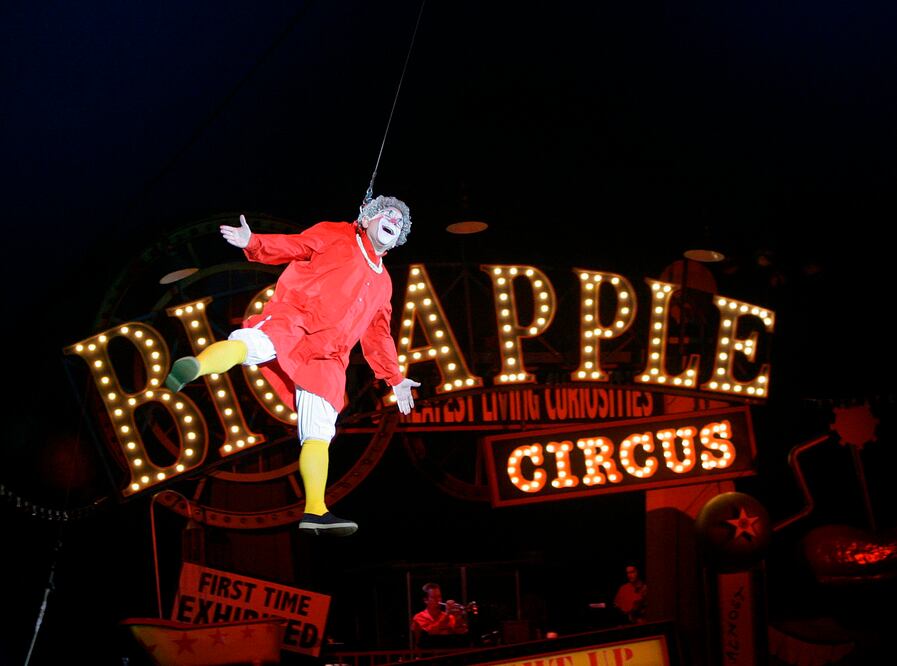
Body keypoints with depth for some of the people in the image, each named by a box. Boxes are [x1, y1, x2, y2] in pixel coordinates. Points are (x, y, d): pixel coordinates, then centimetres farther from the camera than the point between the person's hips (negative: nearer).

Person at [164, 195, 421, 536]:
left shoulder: (382, 283, 33)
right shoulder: (336, 235, 18)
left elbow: (378, 335, 37)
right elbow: (292, 245, 5)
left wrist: (395, 378, 36)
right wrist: (253, 242, -13)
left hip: (326, 356, 5)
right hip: (292, 318, -5)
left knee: (319, 432, -6)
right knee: (251, 344, -38)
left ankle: (315, 511, -11)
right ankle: (194, 367, -63)